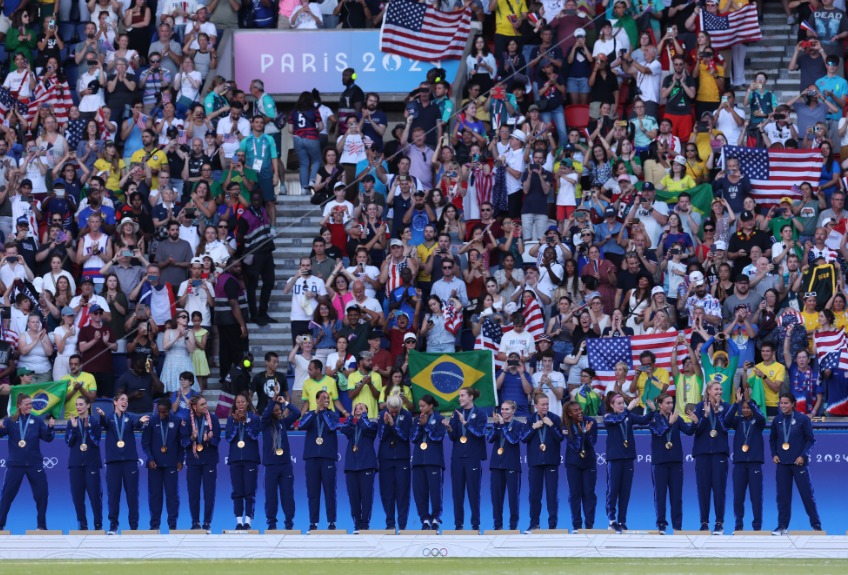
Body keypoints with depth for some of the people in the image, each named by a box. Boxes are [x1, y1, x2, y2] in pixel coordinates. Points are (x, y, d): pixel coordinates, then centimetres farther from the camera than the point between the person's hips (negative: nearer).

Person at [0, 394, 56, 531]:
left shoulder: (37, 421, 4)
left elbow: (48, 438, 0)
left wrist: (50, 427, -20)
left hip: (34, 464, 1)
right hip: (15, 464, -1)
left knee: (41, 494, 2)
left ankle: (41, 525, 13)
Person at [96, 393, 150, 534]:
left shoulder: (129, 417, 7)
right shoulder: (109, 418, 6)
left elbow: (136, 421, -15)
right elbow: (104, 423, -17)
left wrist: (140, 420, -41)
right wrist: (102, 416, -42)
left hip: (129, 460, 0)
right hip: (113, 460, 0)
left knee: (132, 493, 0)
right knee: (113, 494, 1)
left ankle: (134, 526, 5)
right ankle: (113, 525, 8)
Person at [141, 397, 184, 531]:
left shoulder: (177, 421, 1)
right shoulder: (151, 421, -1)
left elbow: (182, 442, 6)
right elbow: (145, 442, 1)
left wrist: (180, 460, 0)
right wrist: (150, 459, -10)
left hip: (171, 464, 0)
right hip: (154, 464, 0)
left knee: (172, 494, 0)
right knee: (154, 495, 1)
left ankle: (172, 524, 4)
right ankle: (154, 524, 6)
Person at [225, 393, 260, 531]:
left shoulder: (253, 418, 5)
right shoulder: (231, 419, 10)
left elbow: (255, 435, -9)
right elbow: (228, 437, -1)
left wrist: (245, 421, -17)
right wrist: (236, 421, -10)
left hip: (250, 458, -2)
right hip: (235, 458, 2)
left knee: (249, 492, -6)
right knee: (237, 492, -1)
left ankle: (248, 521, -5)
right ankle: (239, 521, 1)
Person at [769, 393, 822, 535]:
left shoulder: (803, 419, -5)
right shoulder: (777, 420, 5)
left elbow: (811, 440, -3)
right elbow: (772, 439, 17)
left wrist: (803, 456, -13)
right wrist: (774, 454, 3)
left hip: (799, 463, -3)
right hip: (782, 463, 3)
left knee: (807, 494, -1)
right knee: (783, 495, 3)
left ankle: (816, 525, 7)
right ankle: (782, 526, 9)